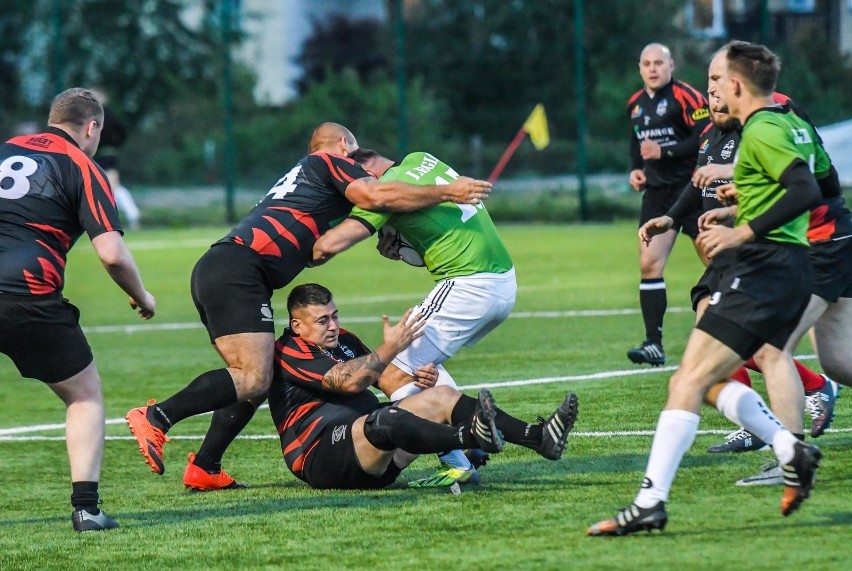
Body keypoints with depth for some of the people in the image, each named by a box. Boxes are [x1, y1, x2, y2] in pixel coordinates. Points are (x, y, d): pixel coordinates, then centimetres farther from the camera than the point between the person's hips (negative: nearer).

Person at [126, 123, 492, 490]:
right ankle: (156, 418, -19)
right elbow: (376, 196, -9)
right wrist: (446, 193, -4)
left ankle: (204, 467, 7)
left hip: (212, 269, 10)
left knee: (254, 379, 11)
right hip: (239, 270, -10)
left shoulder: (299, 176, 34)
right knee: (253, 379, -15)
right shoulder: (329, 162, 9)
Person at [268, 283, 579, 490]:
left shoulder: (341, 339, 22)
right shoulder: (287, 353, -8)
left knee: (441, 397, -3)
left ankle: (539, 436, -17)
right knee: (384, 420, -39)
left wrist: (418, 376, 4)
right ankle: (472, 436, -65)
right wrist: (390, 348, -20)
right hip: (321, 456, -9)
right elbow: (349, 382, -21)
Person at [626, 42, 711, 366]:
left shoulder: (685, 97, -12)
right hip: (657, 192, 6)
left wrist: (664, 152, -20)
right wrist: (635, 169, 10)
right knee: (649, 264, -6)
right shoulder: (635, 104, 13)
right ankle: (653, 344, -6)